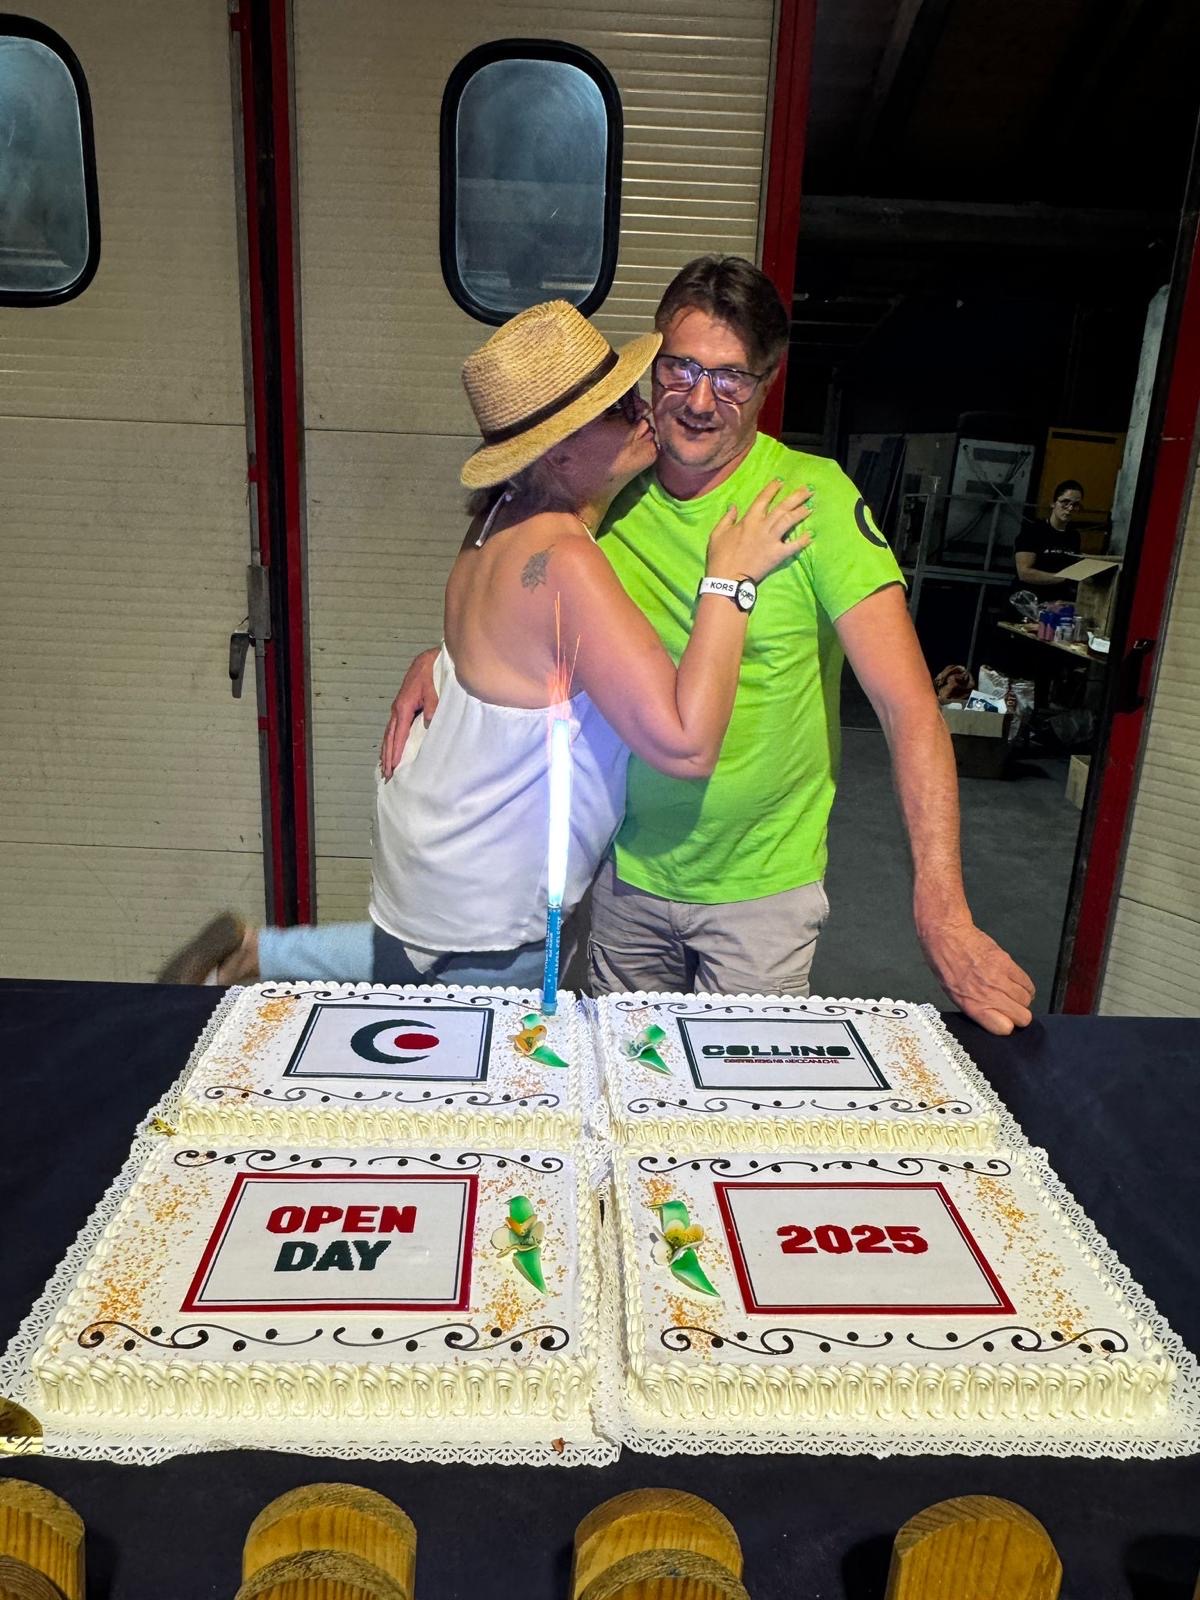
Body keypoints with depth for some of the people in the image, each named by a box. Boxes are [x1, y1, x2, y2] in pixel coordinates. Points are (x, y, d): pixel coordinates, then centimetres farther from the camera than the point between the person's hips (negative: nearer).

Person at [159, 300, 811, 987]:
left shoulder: (511, 511, -5)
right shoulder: (564, 564, -33)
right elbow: (685, 744, -37)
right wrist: (729, 581, -28)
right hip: (480, 903, -8)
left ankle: (254, 951, 40)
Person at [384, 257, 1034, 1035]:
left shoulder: (816, 498, -16)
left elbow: (910, 709, -21)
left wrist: (944, 913, -29)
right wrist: (439, 658, -8)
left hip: (764, 887, -4)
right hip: (630, 870, 4)